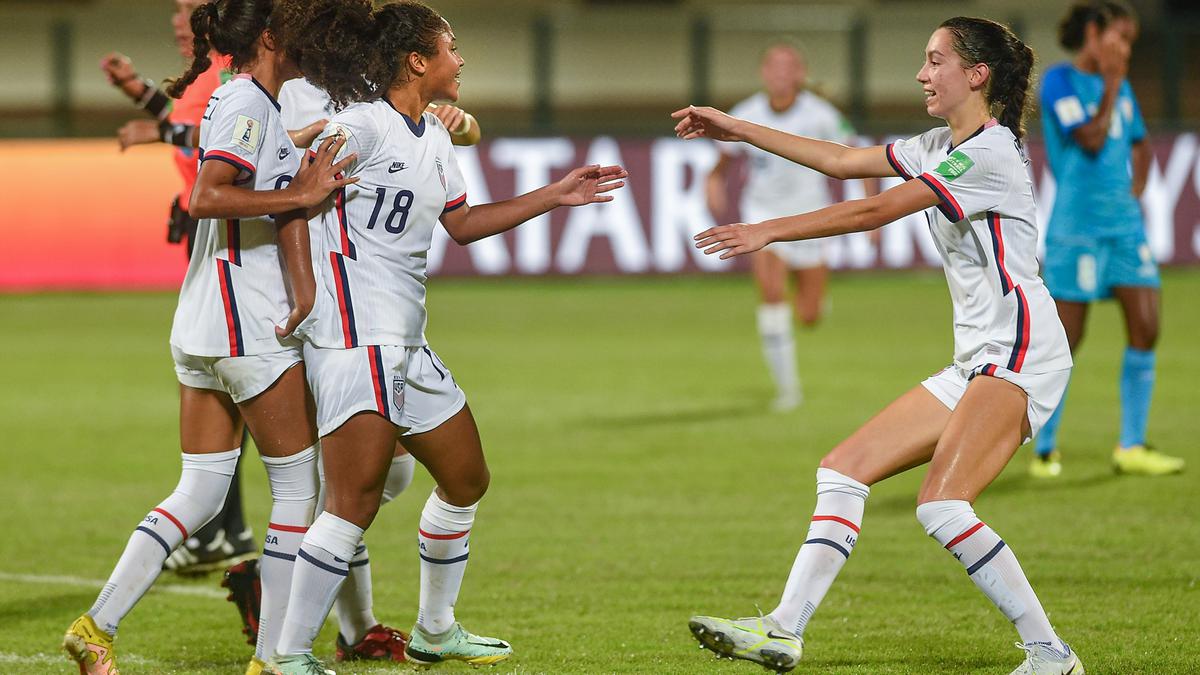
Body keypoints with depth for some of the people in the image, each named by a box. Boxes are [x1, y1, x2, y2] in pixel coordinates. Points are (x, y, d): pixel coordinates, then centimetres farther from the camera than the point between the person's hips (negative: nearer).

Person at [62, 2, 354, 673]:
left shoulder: (242, 102, 17)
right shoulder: (249, 102, -12)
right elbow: (207, 197, -25)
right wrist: (300, 196, -24)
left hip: (201, 329, 9)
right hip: (250, 324, -9)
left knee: (200, 493, 10)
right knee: (300, 485, 1)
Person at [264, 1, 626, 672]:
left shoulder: (434, 136, 15)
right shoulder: (362, 125, -13)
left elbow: (462, 222, 27)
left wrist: (556, 195, 26)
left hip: (408, 344, 10)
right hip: (357, 339, -10)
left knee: (467, 478, 18)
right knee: (355, 502, -14)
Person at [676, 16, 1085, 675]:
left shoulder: (987, 152, -12)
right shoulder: (942, 146, 17)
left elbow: (875, 211, -16)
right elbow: (842, 160, 23)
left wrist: (768, 231, -14)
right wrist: (738, 130, 22)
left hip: (1020, 352, -10)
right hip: (976, 361, 10)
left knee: (941, 503, -24)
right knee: (844, 469, 3)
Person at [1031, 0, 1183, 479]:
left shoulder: (1119, 86, 14)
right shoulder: (1060, 80, -8)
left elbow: (1139, 145, 27)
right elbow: (1091, 139, -19)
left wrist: (1136, 190, 12)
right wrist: (1111, 85, -10)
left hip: (1124, 223, 7)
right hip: (1077, 224, -7)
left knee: (1145, 328, -2)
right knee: (1066, 339, -3)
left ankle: (1131, 448, 5)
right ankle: (1044, 451, 9)